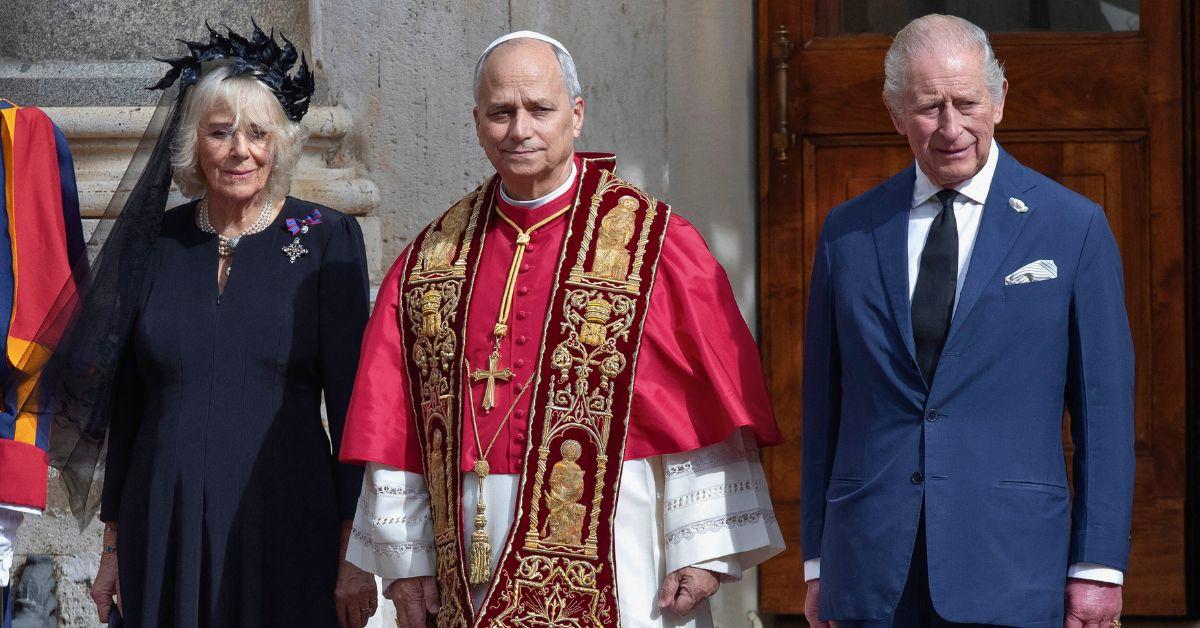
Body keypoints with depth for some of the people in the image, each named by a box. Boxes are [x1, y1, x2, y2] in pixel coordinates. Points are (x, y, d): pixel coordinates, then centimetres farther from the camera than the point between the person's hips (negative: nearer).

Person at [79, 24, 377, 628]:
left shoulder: (326, 239, -2)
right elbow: (127, 401, 10)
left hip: (285, 531, -2)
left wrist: (355, 548, -8)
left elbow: (350, 398, -4)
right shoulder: (153, 243, 6)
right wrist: (113, 544, 9)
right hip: (163, 529, 2)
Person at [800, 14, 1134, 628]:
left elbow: (1104, 405, 1)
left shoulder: (1074, 226, 2)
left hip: (1010, 574, -2)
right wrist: (818, 563, 10)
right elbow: (824, 403, 12)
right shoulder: (848, 232, 10)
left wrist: (1099, 566, -3)